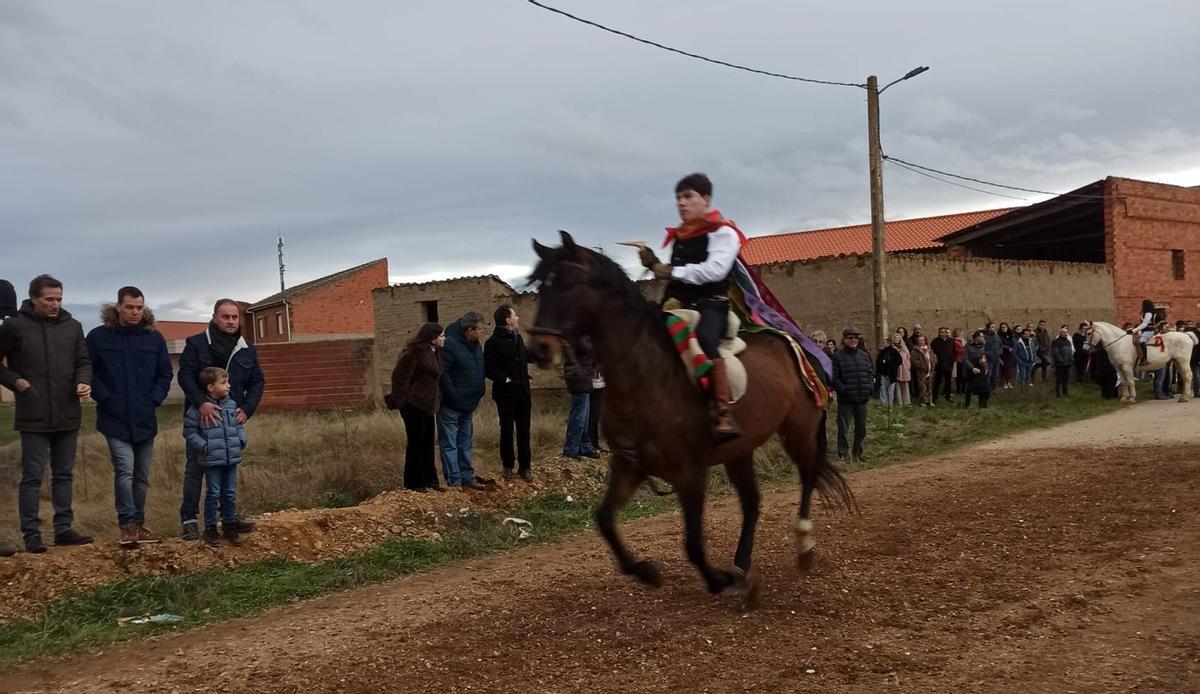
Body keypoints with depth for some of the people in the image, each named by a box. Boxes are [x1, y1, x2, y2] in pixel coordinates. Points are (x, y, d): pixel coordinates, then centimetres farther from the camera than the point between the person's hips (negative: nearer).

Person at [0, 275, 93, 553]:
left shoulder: (72, 326, 7)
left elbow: (83, 361, 11)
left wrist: (83, 382, -8)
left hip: (67, 415, 4)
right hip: (34, 417, -4)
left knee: (63, 475, 11)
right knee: (32, 476, 0)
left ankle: (64, 529, 19)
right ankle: (31, 534, 6)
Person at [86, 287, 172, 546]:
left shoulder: (154, 338, 5)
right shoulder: (99, 336, -3)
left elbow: (165, 374, 10)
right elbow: (88, 371, -3)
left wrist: (154, 400, -2)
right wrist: (105, 398, -11)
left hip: (145, 419, 4)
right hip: (115, 419, -4)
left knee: (142, 476, 11)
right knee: (124, 470, -16)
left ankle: (138, 524, 21)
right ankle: (127, 525, -10)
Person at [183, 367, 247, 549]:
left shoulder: (231, 405, 5)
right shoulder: (198, 408, -11)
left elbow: (239, 425, 16)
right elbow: (189, 431, -7)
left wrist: (241, 440, 0)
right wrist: (203, 446, -15)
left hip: (232, 458, 5)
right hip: (212, 459, -5)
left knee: (230, 494, 12)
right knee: (213, 494, 3)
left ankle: (229, 525, 24)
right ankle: (210, 528, 15)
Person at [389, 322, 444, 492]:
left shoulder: (434, 353, 12)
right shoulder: (414, 352, -17)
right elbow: (400, 376, -18)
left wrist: (437, 399, 17)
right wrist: (399, 401, -18)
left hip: (426, 405, 9)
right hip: (413, 404, -9)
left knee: (428, 444, 13)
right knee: (416, 442, -2)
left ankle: (429, 480, 21)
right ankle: (413, 483, 6)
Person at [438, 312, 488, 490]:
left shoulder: (476, 346, 8)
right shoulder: (450, 345, -20)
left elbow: (480, 372, 18)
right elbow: (442, 374, -22)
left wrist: (476, 397, 11)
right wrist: (454, 397, -22)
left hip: (468, 406, 9)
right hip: (450, 406, -9)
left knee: (466, 444, 15)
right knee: (449, 444, -1)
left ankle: (467, 478, 23)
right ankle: (454, 481, 2)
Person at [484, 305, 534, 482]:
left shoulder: (517, 337, 11)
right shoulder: (494, 342, -11)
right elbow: (489, 369, -16)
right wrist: (505, 380, -20)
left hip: (522, 392, 6)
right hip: (506, 394, -6)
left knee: (524, 430, 6)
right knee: (507, 430, 6)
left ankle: (525, 466, 13)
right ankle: (508, 466, 18)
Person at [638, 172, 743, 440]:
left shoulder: (723, 232, -1)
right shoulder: (678, 237, 22)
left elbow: (715, 270, -15)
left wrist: (674, 272, -16)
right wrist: (655, 264, 8)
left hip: (709, 304, -8)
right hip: (677, 304, 9)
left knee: (702, 339, -38)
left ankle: (725, 415, -43)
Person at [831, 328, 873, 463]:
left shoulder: (865, 356, 11)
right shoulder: (838, 356, -5)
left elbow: (871, 373, 15)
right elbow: (834, 378, -8)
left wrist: (869, 388, 1)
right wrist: (843, 390, -16)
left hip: (862, 399, 5)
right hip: (845, 400, -5)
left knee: (861, 428, 12)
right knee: (843, 428, -4)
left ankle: (857, 453, 25)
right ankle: (842, 454, 4)